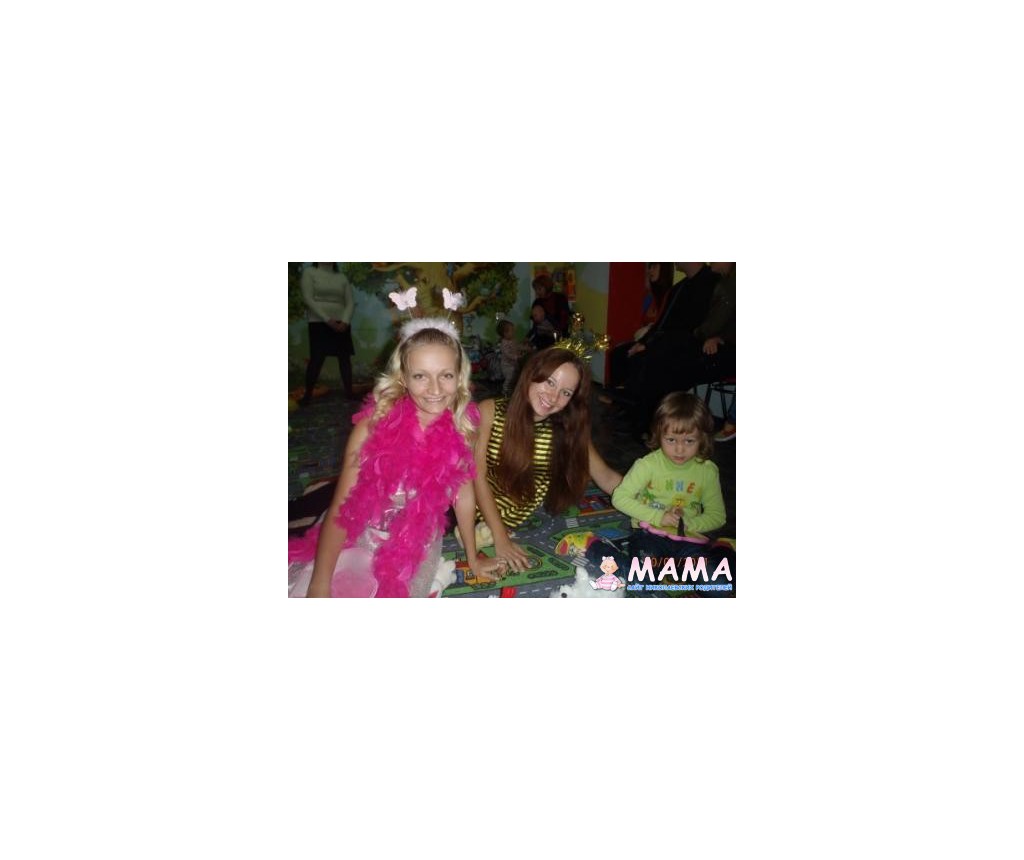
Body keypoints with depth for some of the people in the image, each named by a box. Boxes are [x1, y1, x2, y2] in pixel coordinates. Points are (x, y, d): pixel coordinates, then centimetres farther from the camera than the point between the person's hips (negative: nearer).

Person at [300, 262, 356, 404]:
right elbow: (308, 299, -8)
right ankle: (307, 394, 1)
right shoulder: (309, 272, 2)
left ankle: (349, 392, 6)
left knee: (345, 357, 1)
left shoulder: (342, 277, 12)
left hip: (341, 323, 4)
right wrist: (328, 319, -16)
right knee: (316, 359, -8)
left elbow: (350, 302, 7)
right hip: (319, 322, -4)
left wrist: (345, 321, -12)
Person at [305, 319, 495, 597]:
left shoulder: (461, 428, -14)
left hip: (419, 550, 1)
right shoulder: (374, 425, -22)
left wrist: (473, 558, 8)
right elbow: (340, 508, -16)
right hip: (363, 541, -1)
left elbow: (464, 493, 0)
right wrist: (320, 586, -17)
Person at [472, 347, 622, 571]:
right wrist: (500, 538, -17)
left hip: (528, 529, 4)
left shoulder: (569, 430, -5)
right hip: (480, 517, -3)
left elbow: (607, 478, 3)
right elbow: (478, 476, -12)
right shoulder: (489, 412, -10)